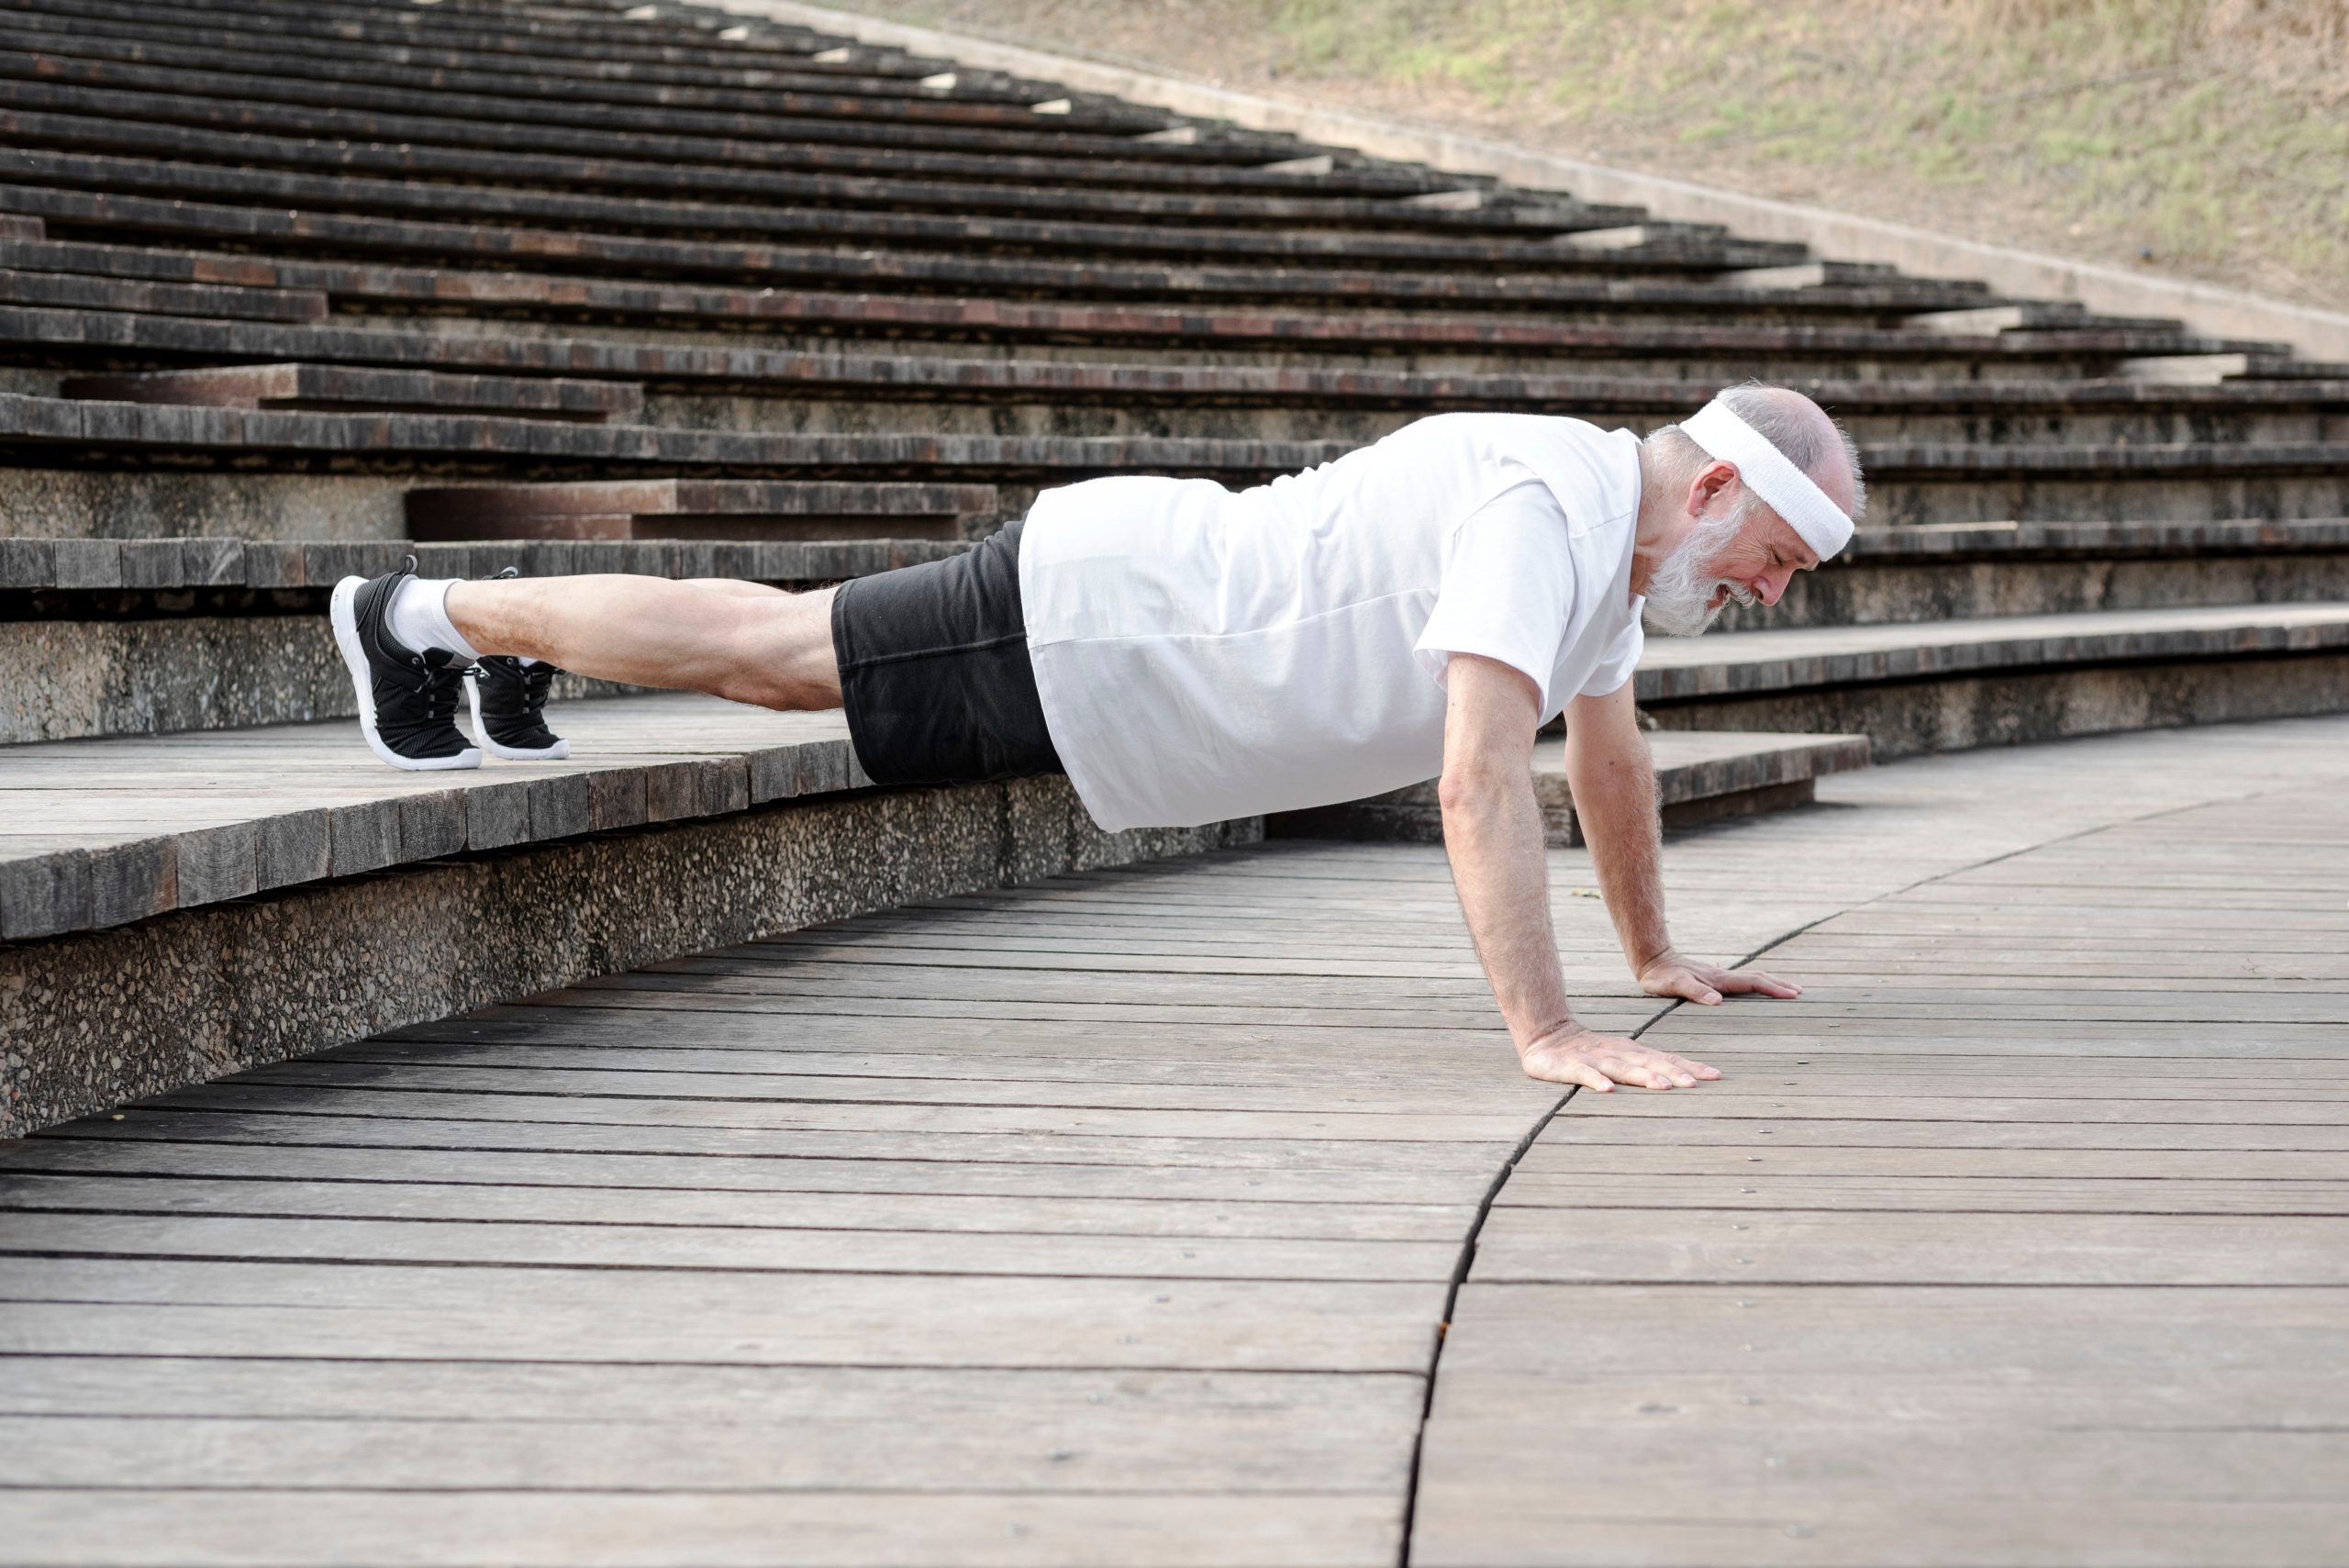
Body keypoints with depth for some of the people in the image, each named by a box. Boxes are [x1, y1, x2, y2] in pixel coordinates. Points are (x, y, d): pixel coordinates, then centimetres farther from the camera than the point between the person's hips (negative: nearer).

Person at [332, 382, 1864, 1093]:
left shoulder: (1614, 526, 1)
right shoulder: (1546, 510, -31)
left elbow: (1607, 749, 18)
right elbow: (1481, 779, -41)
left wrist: (1660, 954, 22)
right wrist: (1546, 1032, -43)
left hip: (1143, 600, 8)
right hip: (1080, 631, -8)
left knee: (786, 649, 25)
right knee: (764, 652, 8)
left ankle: (512, 653, 45)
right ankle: (431, 617, 27)